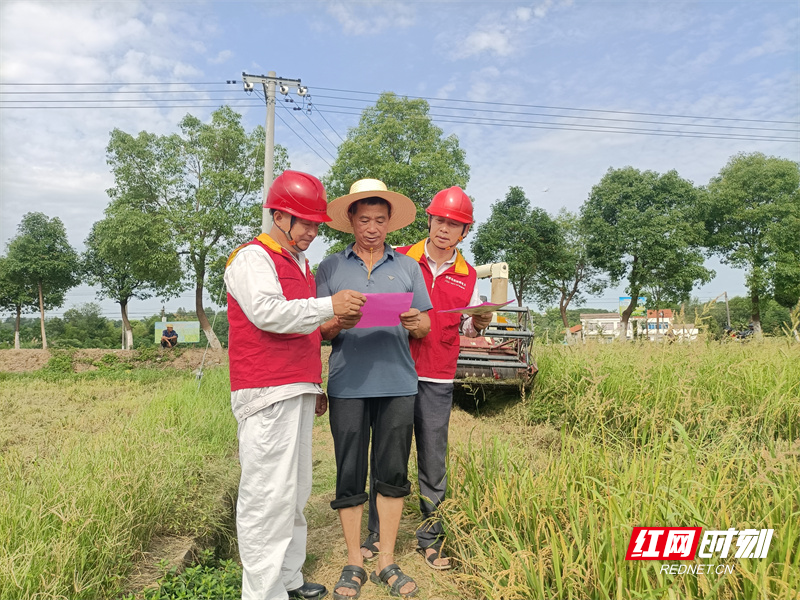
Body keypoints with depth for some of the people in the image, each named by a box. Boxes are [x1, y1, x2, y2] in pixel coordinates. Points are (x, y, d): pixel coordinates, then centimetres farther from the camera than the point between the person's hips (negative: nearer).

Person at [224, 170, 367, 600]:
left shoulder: (301, 264, 22)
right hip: (266, 394, -9)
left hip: (299, 391, 9)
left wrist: (316, 385, 24)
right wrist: (328, 306, -23)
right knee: (268, 494, -6)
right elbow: (267, 313, -21)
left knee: (295, 491, 14)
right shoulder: (252, 258, -5)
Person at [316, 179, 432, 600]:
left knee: (392, 474, 7)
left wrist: (415, 322, -11)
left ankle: (387, 562, 22)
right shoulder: (330, 268, 9)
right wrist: (338, 322, -16)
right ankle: (354, 563, 21)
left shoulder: (407, 267, 13)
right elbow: (317, 331, 5)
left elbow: (425, 327, 11)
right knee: (349, 475, 4)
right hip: (348, 384, -1)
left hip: (397, 383, 1)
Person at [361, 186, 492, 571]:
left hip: (437, 381, 2)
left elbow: (466, 329, 14)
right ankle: (377, 535, 20)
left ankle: (430, 537, 21)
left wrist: (477, 323, -7)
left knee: (433, 463, 6)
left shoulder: (468, 276, 9)